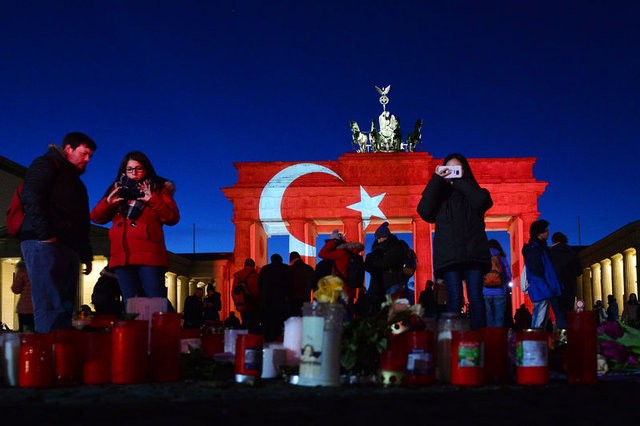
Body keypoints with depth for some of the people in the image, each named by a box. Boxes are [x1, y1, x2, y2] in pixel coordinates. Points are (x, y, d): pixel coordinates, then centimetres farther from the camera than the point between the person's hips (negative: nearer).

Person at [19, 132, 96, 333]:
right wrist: (45, 234, -21)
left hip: (68, 248, 9)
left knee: (65, 309, 2)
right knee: (50, 307, -18)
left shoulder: (75, 181, 31)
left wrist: (86, 255, 21)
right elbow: (31, 198, -12)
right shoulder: (46, 165, 4)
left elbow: (82, 222, 29)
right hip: (44, 244, -9)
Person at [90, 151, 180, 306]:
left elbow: (173, 218, 0)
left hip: (149, 256, -4)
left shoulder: (158, 189, 11)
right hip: (122, 256, 4)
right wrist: (108, 202, -4)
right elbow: (96, 217, 16)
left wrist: (153, 200, -14)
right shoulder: (117, 191, 21)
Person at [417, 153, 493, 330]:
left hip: (473, 253, 0)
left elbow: (482, 202, -7)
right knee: (455, 299, -10)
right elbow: (424, 211, -2)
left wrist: (458, 181, 2)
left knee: (475, 297, -8)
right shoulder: (439, 195, 19)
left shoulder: (473, 192, 19)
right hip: (449, 254, 0)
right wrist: (436, 179, -1)